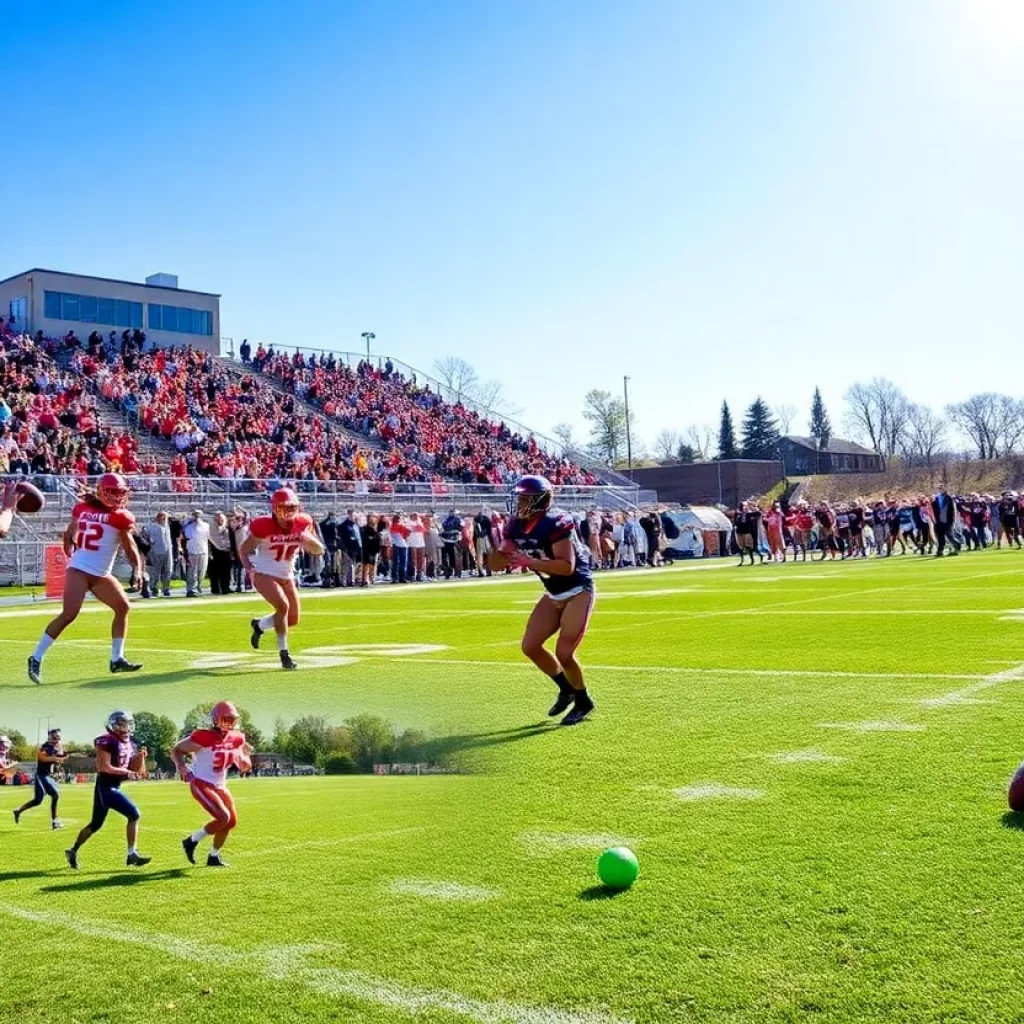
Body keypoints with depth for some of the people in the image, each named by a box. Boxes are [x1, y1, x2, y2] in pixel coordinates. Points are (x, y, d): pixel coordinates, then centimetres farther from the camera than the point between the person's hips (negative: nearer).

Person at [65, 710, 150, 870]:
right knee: (133, 814, -16)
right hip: (106, 787, -9)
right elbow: (105, 767, -19)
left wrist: (141, 757, -5)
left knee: (95, 824, 19)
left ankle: (73, 851, 34)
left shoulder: (129, 744, 11)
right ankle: (132, 854, -11)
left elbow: (138, 771, 13)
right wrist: (127, 772, -19)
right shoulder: (108, 741, -14)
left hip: (114, 787, 9)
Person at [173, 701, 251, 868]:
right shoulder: (203, 737, -20)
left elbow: (244, 767, 10)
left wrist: (244, 756, -12)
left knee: (231, 821, 8)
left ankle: (213, 857, 26)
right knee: (223, 817, -20)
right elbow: (176, 750, -12)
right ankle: (191, 841, 2)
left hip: (220, 785, 8)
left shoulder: (236, 739, 1)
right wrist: (181, 766, -30)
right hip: (201, 784, -8)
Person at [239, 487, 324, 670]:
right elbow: (244, 551, -8)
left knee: (293, 620, 7)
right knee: (283, 605, -28)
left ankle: (259, 625, 36)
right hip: (264, 573, -6)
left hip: (286, 576, 6)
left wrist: (309, 539, -24)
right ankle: (284, 655, -17)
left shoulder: (302, 523, -8)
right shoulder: (264, 526, -20)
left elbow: (319, 550, -2)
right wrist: (250, 568, -27)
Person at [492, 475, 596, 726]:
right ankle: (566, 689, 25)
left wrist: (530, 562, -34)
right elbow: (496, 565, 2)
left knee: (564, 653, -10)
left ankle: (583, 702, 16)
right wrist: (503, 553, -21)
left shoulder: (555, 525, -25)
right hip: (554, 595, 8)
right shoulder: (517, 526, -1)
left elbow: (567, 567, -32)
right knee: (530, 646, 4)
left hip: (578, 592, -8)